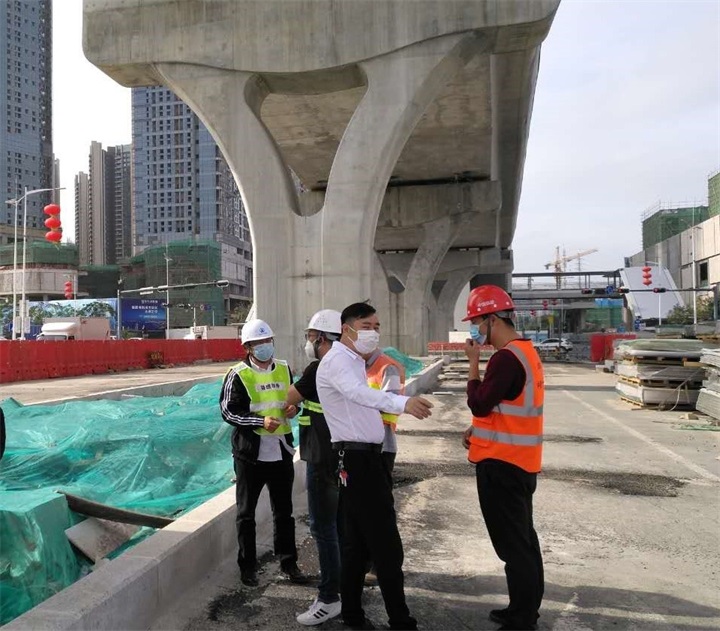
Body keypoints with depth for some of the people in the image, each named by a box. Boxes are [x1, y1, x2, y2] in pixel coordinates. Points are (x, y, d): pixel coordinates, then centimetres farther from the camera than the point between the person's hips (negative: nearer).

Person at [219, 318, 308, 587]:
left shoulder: (284, 369, 6)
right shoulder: (238, 375, -9)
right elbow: (228, 411, -11)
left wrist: (293, 408, -5)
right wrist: (260, 421, -21)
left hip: (281, 452, 4)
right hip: (250, 454, -4)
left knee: (284, 511, 15)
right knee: (246, 513, 10)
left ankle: (288, 562, 29)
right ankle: (247, 566, 25)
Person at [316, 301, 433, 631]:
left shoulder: (354, 360, 19)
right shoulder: (338, 359, -16)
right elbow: (360, 392, -36)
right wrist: (402, 403, -51)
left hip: (363, 457, 10)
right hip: (357, 459, -10)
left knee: (358, 542, 15)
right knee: (386, 545, -5)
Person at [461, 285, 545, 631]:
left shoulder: (506, 357, -21)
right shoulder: (524, 351, 12)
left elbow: (480, 404, -20)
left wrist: (473, 361, -13)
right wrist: (478, 430, 9)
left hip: (502, 463, -10)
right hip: (518, 460, 10)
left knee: (511, 544, 0)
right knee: (523, 538, 17)